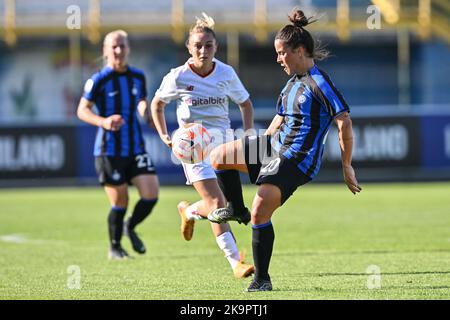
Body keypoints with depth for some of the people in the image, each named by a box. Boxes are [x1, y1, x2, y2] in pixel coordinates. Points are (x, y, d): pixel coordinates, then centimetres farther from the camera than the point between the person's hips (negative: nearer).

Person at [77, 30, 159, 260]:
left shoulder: (138, 77, 7)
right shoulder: (98, 80, -9)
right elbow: (82, 110, -5)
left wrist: (147, 114, -2)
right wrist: (103, 122, -22)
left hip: (135, 148, 4)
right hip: (109, 151, -4)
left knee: (151, 194, -7)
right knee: (120, 202, -1)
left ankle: (130, 227, 23)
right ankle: (115, 248, 22)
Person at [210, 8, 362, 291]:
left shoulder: (319, 83, -15)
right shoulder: (292, 83, 14)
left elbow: (345, 122, -19)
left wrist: (347, 167, -18)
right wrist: (259, 148, 27)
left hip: (296, 161, -9)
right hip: (275, 146, 9)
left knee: (260, 214, -16)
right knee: (218, 157, 2)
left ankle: (262, 279, -3)